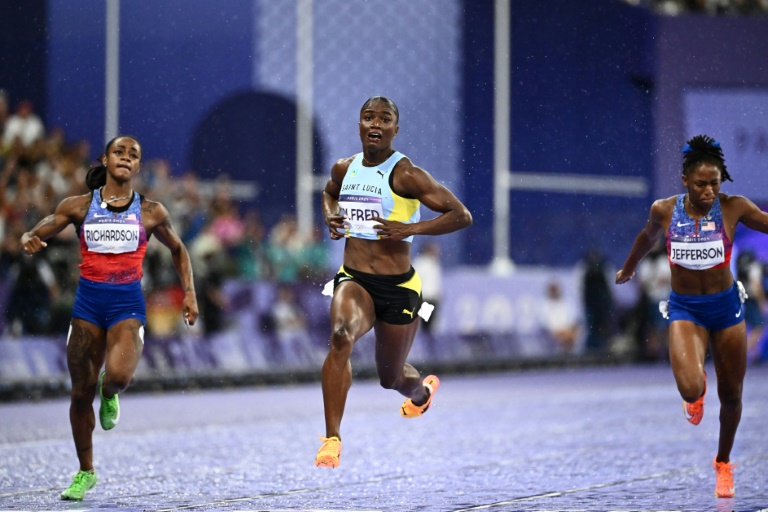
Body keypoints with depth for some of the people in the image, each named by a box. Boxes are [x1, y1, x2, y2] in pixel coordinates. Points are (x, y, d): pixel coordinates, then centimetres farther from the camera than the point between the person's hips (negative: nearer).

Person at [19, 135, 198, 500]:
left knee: (118, 375, -28)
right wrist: (29, 241, -23)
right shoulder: (79, 206, 4)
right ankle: (85, 472, 22)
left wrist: (189, 293, 9)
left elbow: (177, 250, 19)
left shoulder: (151, 212, 5)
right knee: (81, 393, 4)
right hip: (88, 302, 1)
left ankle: (109, 395, 11)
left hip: (127, 304, -1)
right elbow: (36, 234, 2)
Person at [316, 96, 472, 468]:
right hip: (353, 279, 2)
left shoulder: (406, 175, -10)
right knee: (341, 335, -32)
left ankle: (422, 390, 55)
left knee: (391, 377, 13)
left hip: (398, 286, -2)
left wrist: (410, 229, -21)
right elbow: (329, 192, 31)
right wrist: (330, 218, 9)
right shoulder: (344, 169, 6)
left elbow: (462, 216, -11)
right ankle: (332, 438, -31)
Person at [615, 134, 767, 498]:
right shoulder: (664, 211, -7)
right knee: (690, 389, -23)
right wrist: (627, 270, 33)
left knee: (731, 395, 9)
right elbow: (648, 237, 15)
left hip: (726, 307, 1)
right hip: (684, 309, -1)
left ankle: (723, 463, 36)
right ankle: (697, 391, 19)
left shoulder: (734, 208, -11)